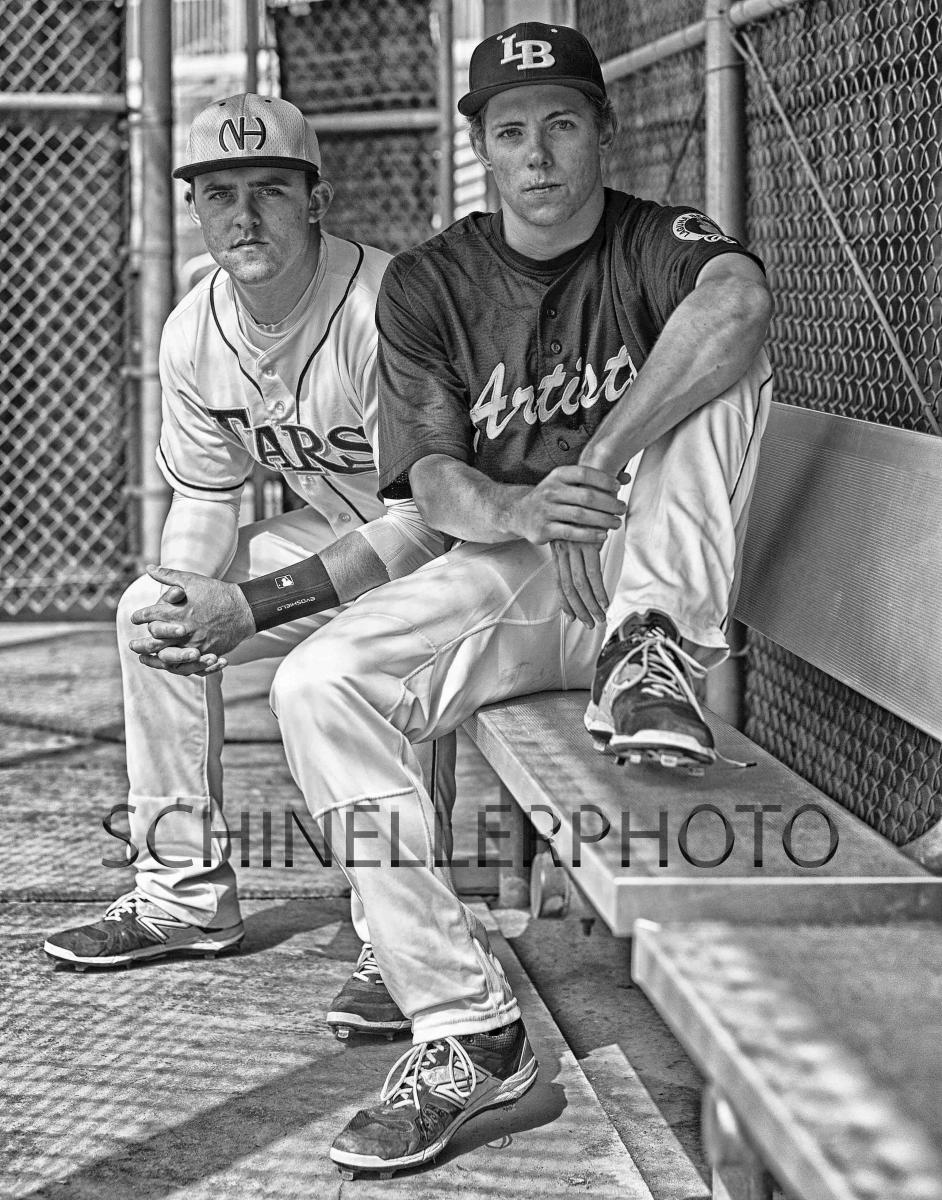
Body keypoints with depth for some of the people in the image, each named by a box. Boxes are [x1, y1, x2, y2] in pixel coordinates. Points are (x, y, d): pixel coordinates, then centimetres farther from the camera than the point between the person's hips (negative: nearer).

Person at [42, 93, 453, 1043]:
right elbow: (204, 501, 2)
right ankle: (186, 893, 14)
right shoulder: (193, 334, -7)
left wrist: (261, 601, -41)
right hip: (338, 529, 8)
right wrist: (184, 598, -22)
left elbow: (427, 516, -33)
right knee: (147, 612, 4)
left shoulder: (384, 308, -31)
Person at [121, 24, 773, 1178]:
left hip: (643, 565, -2)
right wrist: (520, 509, -29)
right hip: (502, 578, 2)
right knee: (317, 687, -24)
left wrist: (603, 460, -35)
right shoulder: (429, 282, 5)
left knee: (721, 356, -23)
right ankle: (467, 1033, -23)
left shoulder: (657, 245, -1)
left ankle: (650, 652, -27)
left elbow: (738, 304, -28)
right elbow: (433, 482, -6)